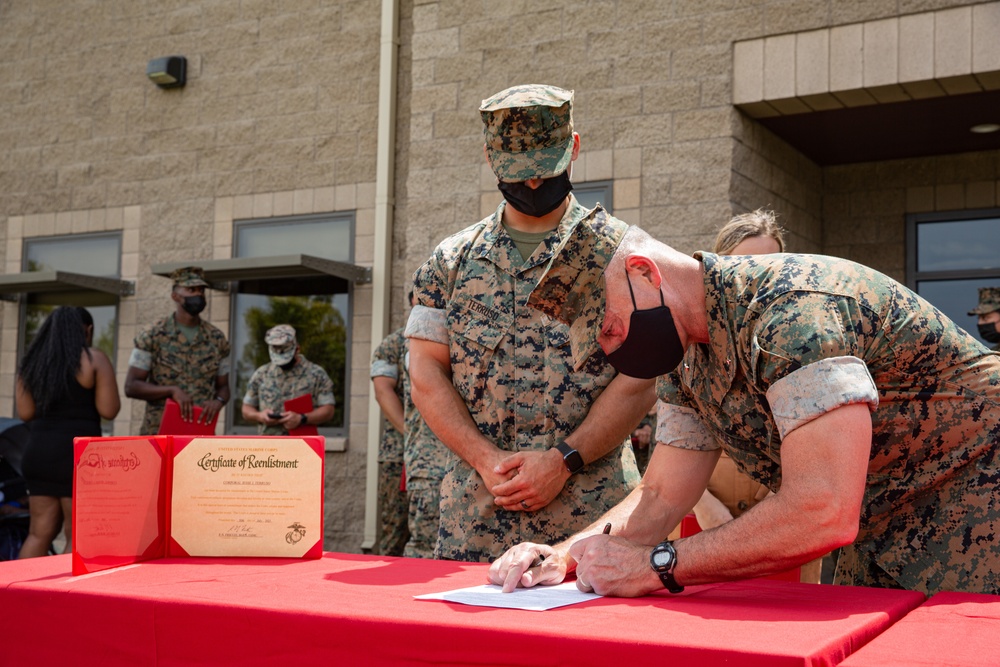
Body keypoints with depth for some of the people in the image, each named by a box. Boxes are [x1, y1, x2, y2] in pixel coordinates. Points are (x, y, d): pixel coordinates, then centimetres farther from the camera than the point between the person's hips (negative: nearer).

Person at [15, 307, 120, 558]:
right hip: (78, 453, -5)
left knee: (39, 533, 12)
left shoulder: (32, 361, 12)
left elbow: (25, 412, 8)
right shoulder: (94, 359, -3)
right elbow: (109, 410, -8)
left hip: (37, 452, 6)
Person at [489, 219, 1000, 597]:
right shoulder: (688, 361, -1)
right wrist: (564, 555, -14)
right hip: (875, 535, 7)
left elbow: (823, 515, -38)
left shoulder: (790, 311, -31)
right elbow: (660, 497, 4)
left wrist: (653, 565, -32)